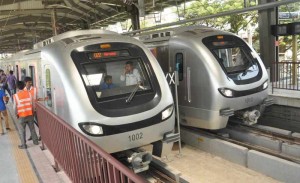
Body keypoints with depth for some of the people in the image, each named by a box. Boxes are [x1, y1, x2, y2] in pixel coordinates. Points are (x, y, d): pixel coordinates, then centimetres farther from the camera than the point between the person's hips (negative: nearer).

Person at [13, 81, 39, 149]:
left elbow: (15, 107, -7)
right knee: (32, 128, 16)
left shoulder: (16, 95, -12)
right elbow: (32, 104, 1)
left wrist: (16, 114, 8)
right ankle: (35, 141, 26)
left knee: (22, 130, 8)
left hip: (21, 116, -3)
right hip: (30, 114, 3)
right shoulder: (28, 93, -4)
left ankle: (23, 145, 13)